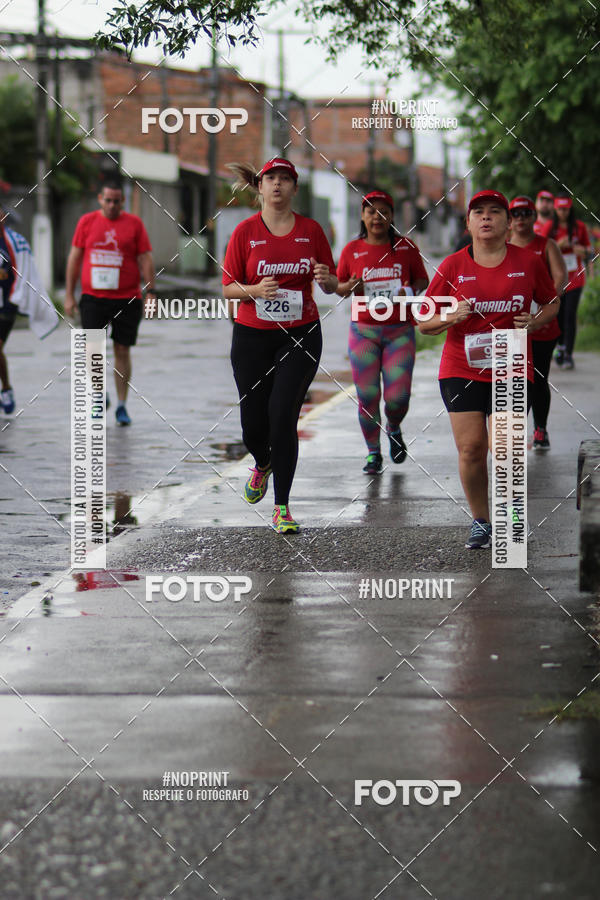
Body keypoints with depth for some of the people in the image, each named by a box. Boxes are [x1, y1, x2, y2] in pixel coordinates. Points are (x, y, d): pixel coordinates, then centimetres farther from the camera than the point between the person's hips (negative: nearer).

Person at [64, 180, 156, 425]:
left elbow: (145, 260, 3)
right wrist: (69, 295, 7)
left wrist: (150, 293, -5)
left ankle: (121, 405, 10)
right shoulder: (87, 222, 6)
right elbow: (75, 257, 10)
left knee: (122, 351, 2)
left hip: (127, 299, -1)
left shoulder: (134, 223, 4)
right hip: (93, 297, 1)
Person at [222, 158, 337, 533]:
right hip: (253, 336, 1)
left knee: (283, 415, -12)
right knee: (253, 421, 2)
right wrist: (254, 290, -19)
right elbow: (229, 287, 1)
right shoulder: (246, 231, 1)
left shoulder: (311, 230, 3)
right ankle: (263, 464, 40)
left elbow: (332, 285, 9)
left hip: (300, 336, -1)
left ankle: (282, 508, -4)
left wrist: (326, 279, -14)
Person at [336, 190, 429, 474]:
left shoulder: (406, 247, 2)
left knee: (398, 397, -8)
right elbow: (338, 287, 10)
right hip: (364, 331, 0)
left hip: (400, 331, 0)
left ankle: (394, 429, 27)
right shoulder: (352, 250, 3)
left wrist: (410, 290, -10)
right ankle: (373, 452, 15)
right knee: (367, 397, -4)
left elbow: (423, 280, 11)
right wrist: (350, 286, -12)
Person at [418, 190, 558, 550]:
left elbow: (551, 302, 16)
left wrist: (535, 323, -5)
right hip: (462, 370, 1)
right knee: (471, 449, -3)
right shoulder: (453, 266, 1)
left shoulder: (529, 262, 1)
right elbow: (423, 323, 5)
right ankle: (480, 521, 16)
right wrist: (451, 317, -16)